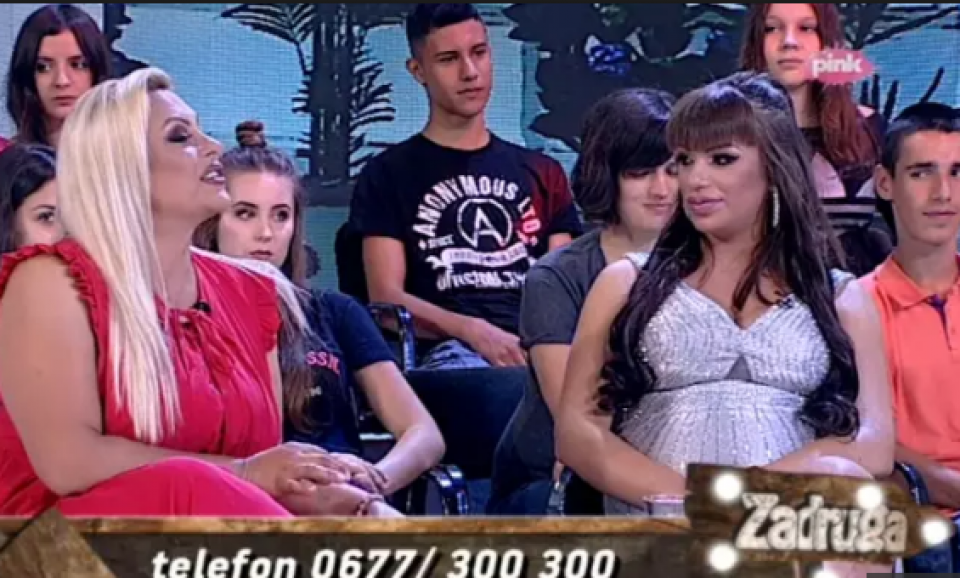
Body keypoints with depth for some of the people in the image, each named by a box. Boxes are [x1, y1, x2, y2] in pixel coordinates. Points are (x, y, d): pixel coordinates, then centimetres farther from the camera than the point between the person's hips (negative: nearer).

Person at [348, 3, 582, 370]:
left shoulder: (542, 173, 25)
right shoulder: (389, 174, 13)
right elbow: (386, 298, 2)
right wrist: (473, 331, -16)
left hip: (538, 347, 4)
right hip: (449, 352, -3)